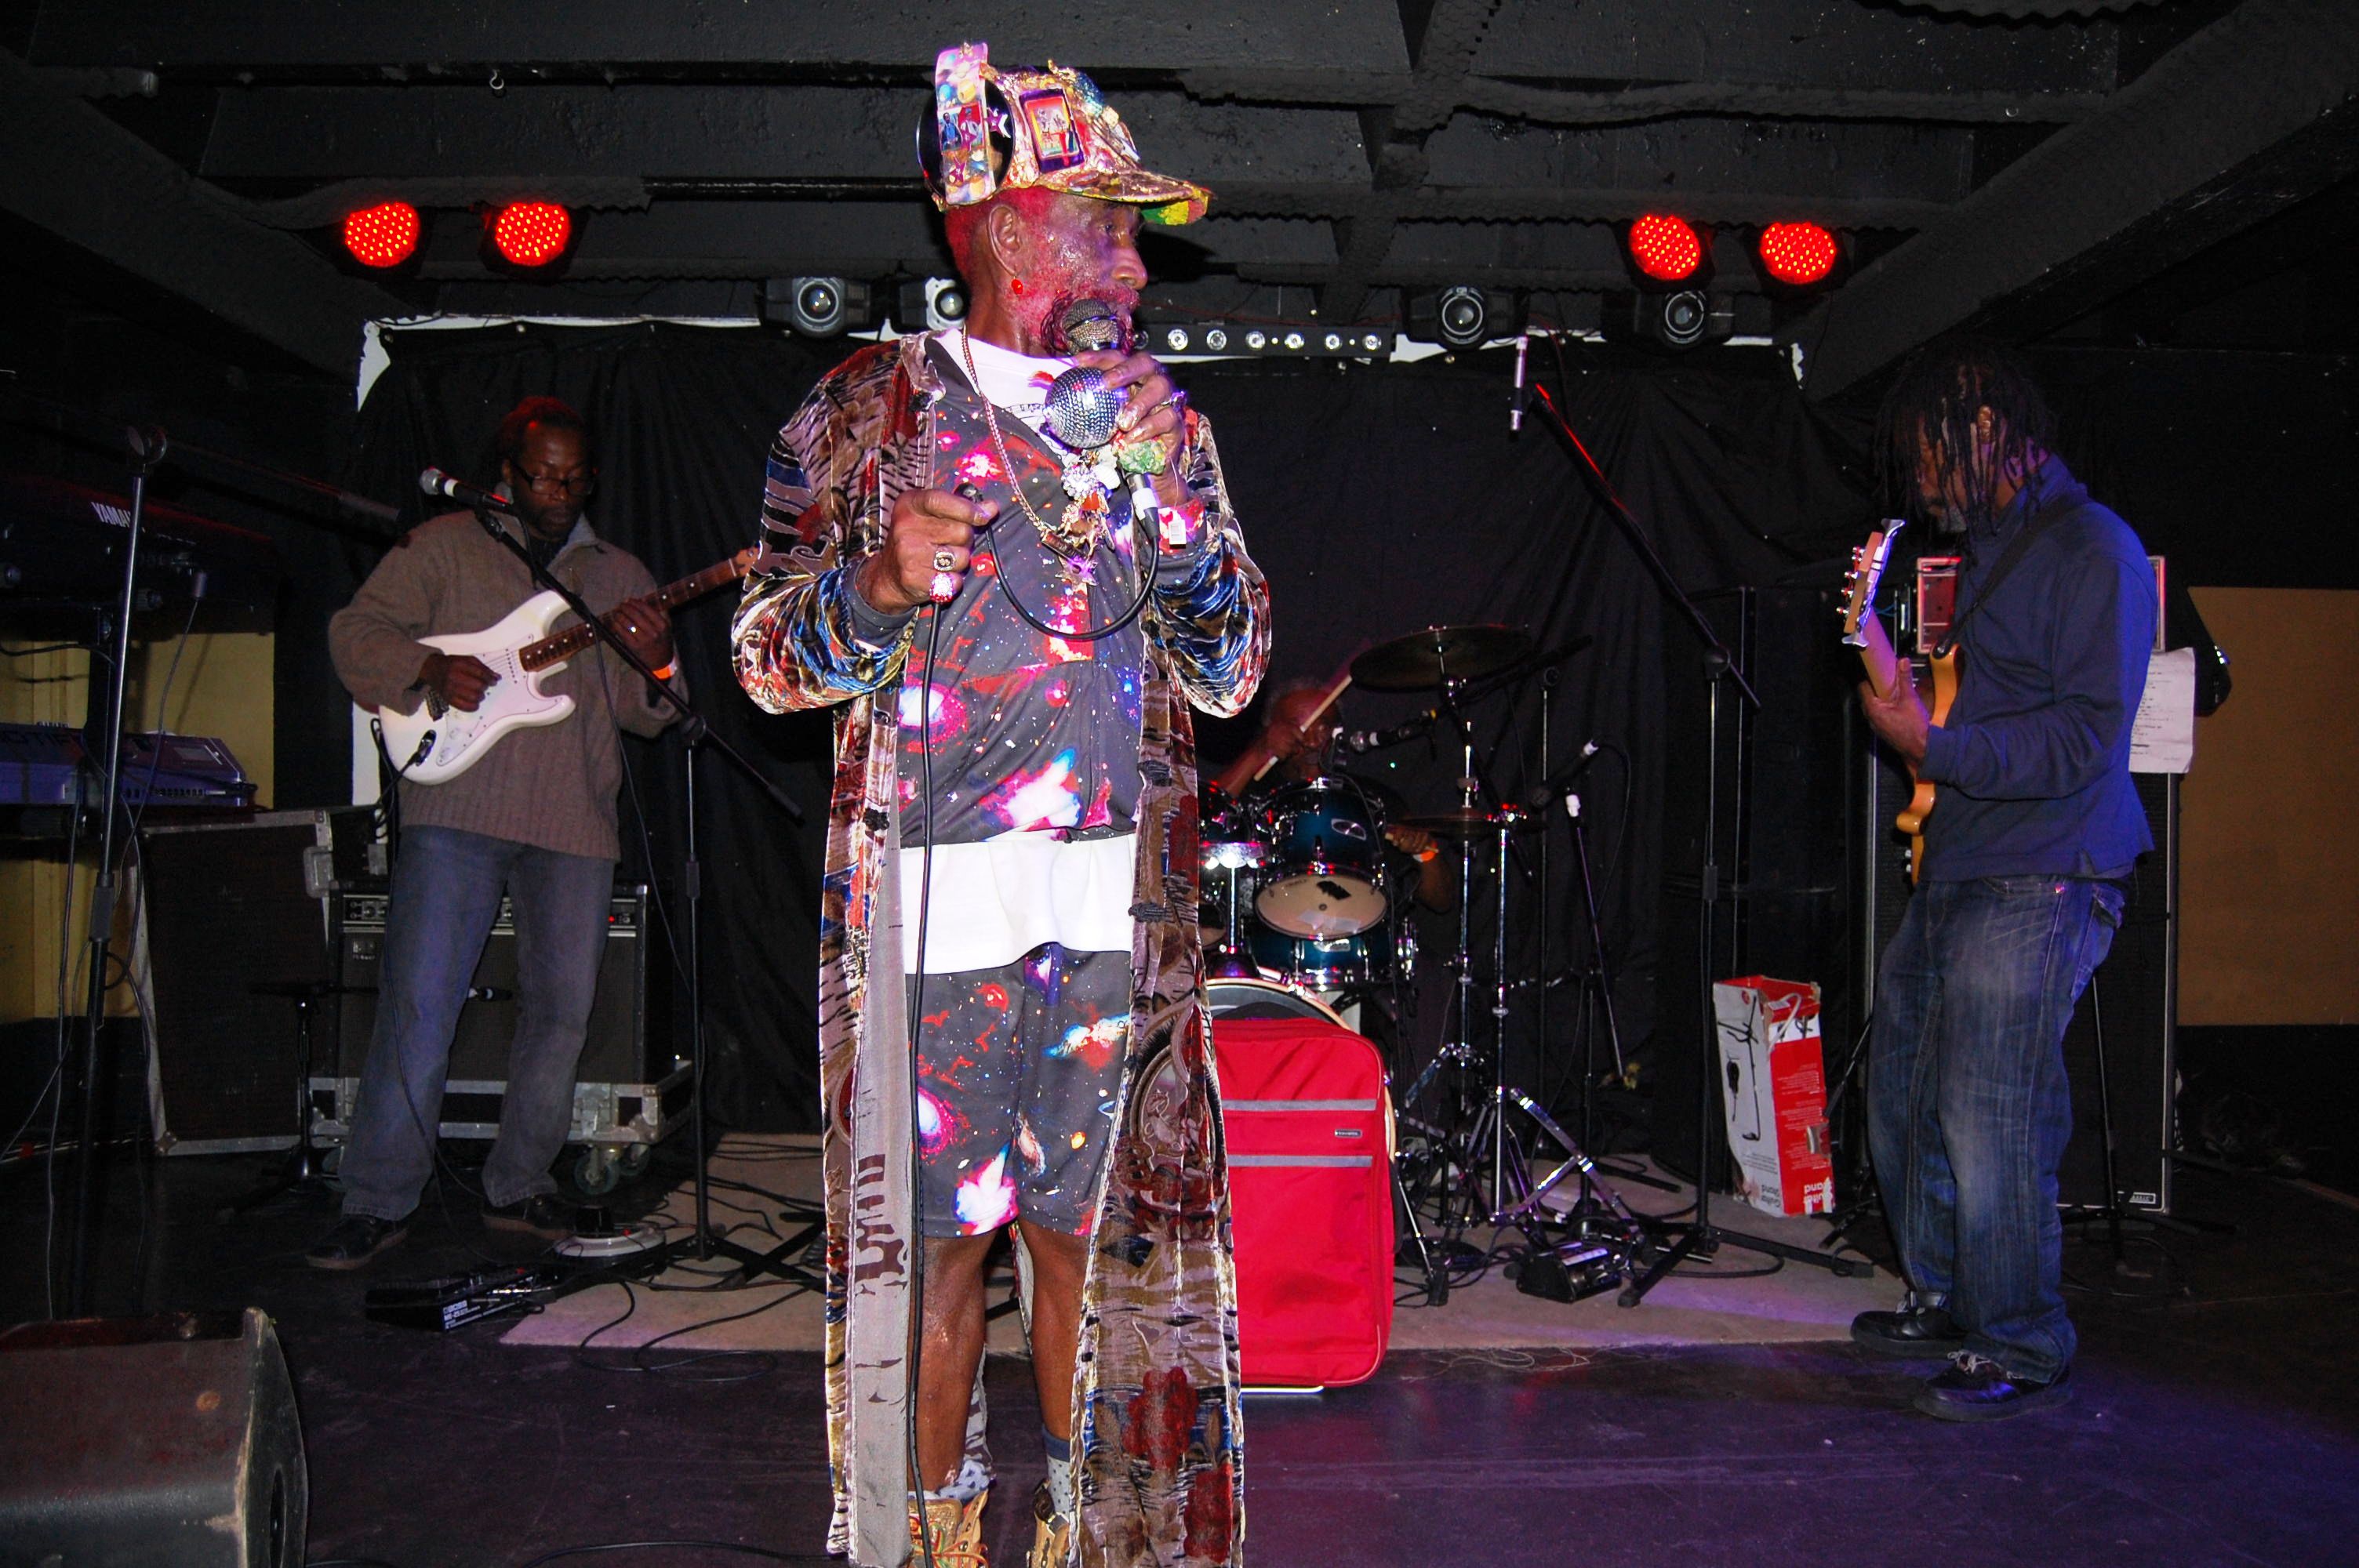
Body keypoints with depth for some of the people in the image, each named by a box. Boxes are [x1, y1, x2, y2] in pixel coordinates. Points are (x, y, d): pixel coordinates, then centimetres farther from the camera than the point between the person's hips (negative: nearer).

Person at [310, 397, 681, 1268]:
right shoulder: (444, 547, 11)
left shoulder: (618, 574, 18)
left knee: (562, 1011, 4)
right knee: (418, 1008, -7)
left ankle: (516, 1188, 19)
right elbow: (357, 631, 5)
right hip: (457, 809, -3)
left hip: (575, 820, 3)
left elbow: (643, 715, 13)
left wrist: (657, 665, -10)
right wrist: (430, 672, -14)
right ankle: (378, 1203, 2)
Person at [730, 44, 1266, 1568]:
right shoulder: (868, 407, 6)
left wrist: (1174, 517, -6)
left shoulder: (1159, 415, 13)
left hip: (1119, 906, 2)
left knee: (1093, 1227, 5)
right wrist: (881, 584, -15)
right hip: (930, 905, -2)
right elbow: (770, 654, 5)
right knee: (934, 1231, 4)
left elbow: (1230, 673, 11)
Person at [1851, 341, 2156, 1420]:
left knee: (1988, 1126, -7)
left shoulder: (2091, 549, -11)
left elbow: (2087, 735, -19)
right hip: (1952, 874, 10)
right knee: (1903, 1099, 16)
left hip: (2038, 886, -10)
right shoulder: (1986, 550, 18)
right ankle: (1947, 1301, 33)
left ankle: (2023, 1351, 11)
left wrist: (1934, 746, -23)